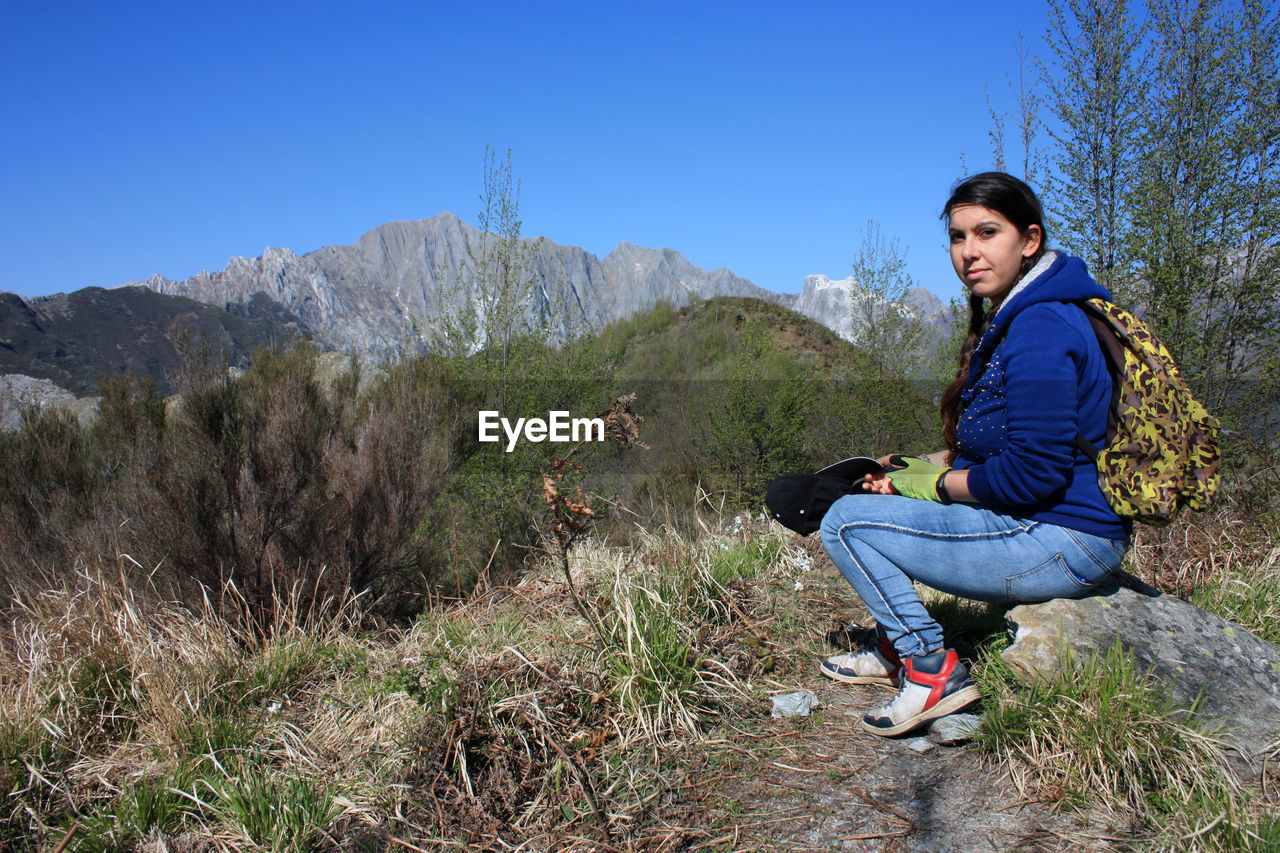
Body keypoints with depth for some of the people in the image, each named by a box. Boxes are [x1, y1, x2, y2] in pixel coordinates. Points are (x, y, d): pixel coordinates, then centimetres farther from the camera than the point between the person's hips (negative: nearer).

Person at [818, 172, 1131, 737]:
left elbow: (1034, 472, -25)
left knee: (848, 521, -14)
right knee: (885, 492, 21)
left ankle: (932, 671, -2)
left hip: (1061, 546, -11)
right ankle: (893, 647, 27)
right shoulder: (1008, 318, 13)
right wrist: (919, 467, 5)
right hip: (1053, 530, 11)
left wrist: (936, 482, -10)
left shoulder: (1040, 331, -21)